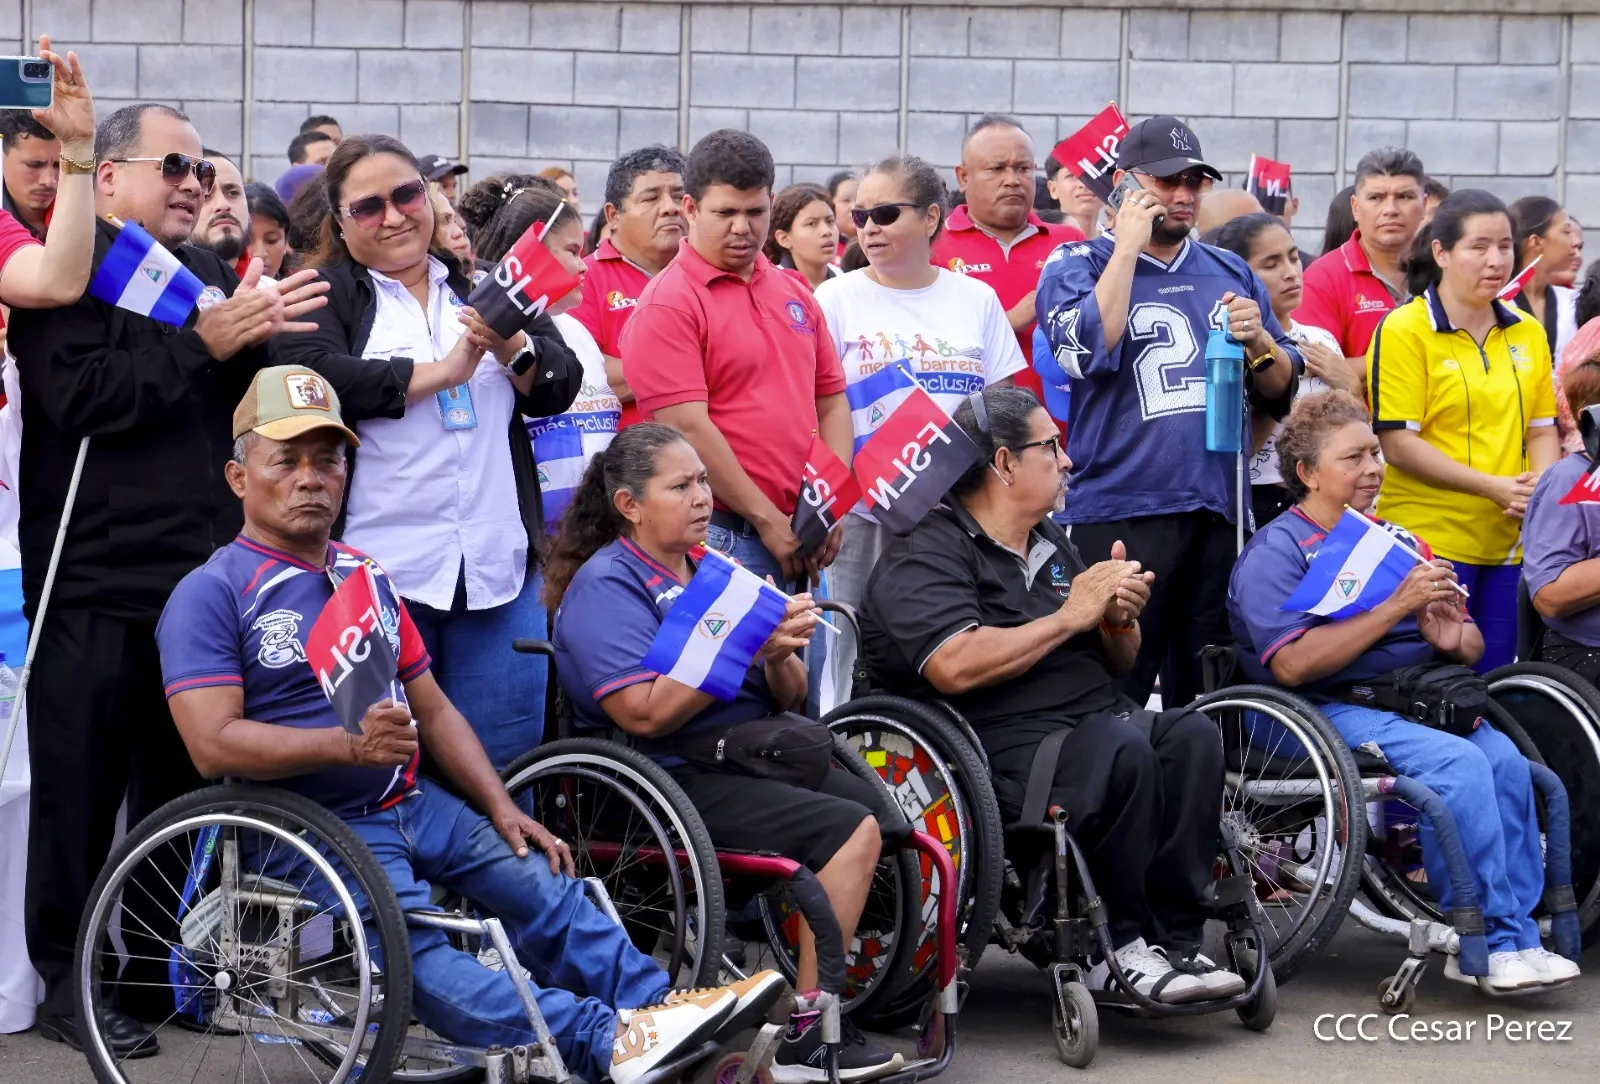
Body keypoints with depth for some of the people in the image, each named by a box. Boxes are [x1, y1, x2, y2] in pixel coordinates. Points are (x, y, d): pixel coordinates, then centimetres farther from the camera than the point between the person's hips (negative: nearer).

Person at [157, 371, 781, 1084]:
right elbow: (213, 744, -18)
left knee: (544, 884, -10)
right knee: (420, 957, -29)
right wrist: (352, 744, -28)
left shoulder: (366, 578, 19)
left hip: (411, 805, 8)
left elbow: (433, 710, 21)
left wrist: (501, 809, 8)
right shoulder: (211, 595, -6)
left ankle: (654, 1004, -17)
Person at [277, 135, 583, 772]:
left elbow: (559, 386, 9)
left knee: (504, 763, 4)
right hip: (379, 569, -3)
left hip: (498, 569, 4)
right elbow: (313, 380, -15)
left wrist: (511, 348, -13)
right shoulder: (321, 295, 6)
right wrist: (442, 371, -10)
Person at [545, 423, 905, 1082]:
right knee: (852, 831, -23)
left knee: (889, 812, -11)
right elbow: (645, 713, -19)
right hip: (669, 781, -8)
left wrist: (781, 655, -8)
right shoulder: (606, 585, -5)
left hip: (754, 760, 8)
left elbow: (788, 700, 16)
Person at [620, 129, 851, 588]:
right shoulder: (668, 304, -6)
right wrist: (769, 521, -14)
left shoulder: (794, 295, 16)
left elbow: (831, 403, 18)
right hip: (719, 540, -6)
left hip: (803, 545, 6)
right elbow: (687, 427, -14)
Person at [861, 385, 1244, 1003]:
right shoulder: (924, 555, -2)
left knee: (1192, 734, -22)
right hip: (1003, 741, -7)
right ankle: (1117, 946, -20)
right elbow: (956, 667, -20)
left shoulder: (1053, 544, 25)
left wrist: (1120, 619, 5)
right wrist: (1068, 618, -9)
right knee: (1121, 749, -33)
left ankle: (1175, 941, -23)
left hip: (1097, 721, 8)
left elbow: (1117, 664, 30)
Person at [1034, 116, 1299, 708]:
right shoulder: (1077, 266, 4)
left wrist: (1259, 343, -3)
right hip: (1122, 514, -5)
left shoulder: (1230, 273, 18)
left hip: (1220, 510, 5)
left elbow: (1283, 389, 19)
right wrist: (1128, 243, -10)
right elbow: (1089, 351, -17)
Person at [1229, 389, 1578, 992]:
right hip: (1335, 710, -6)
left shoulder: (1396, 542, 23)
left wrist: (1452, 639, -5)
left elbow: (1473, 645, 22)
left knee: (1504, 758, -24)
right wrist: (1396, 608, -16)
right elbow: (1293, 664, -15)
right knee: (1458, 762, -30)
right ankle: (1486, 940, -25)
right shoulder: (1276, 552, 1)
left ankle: (1515, 939, -23)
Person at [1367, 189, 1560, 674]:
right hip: (1429, 538, -5)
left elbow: (1542, 428, 15)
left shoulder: (1528, 332, 11)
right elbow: (1398, 443, -11)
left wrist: (1540, 490, -6)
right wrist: (1493, 487, -15)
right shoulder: (1404, 330, -7)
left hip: (1511, 540, 5)